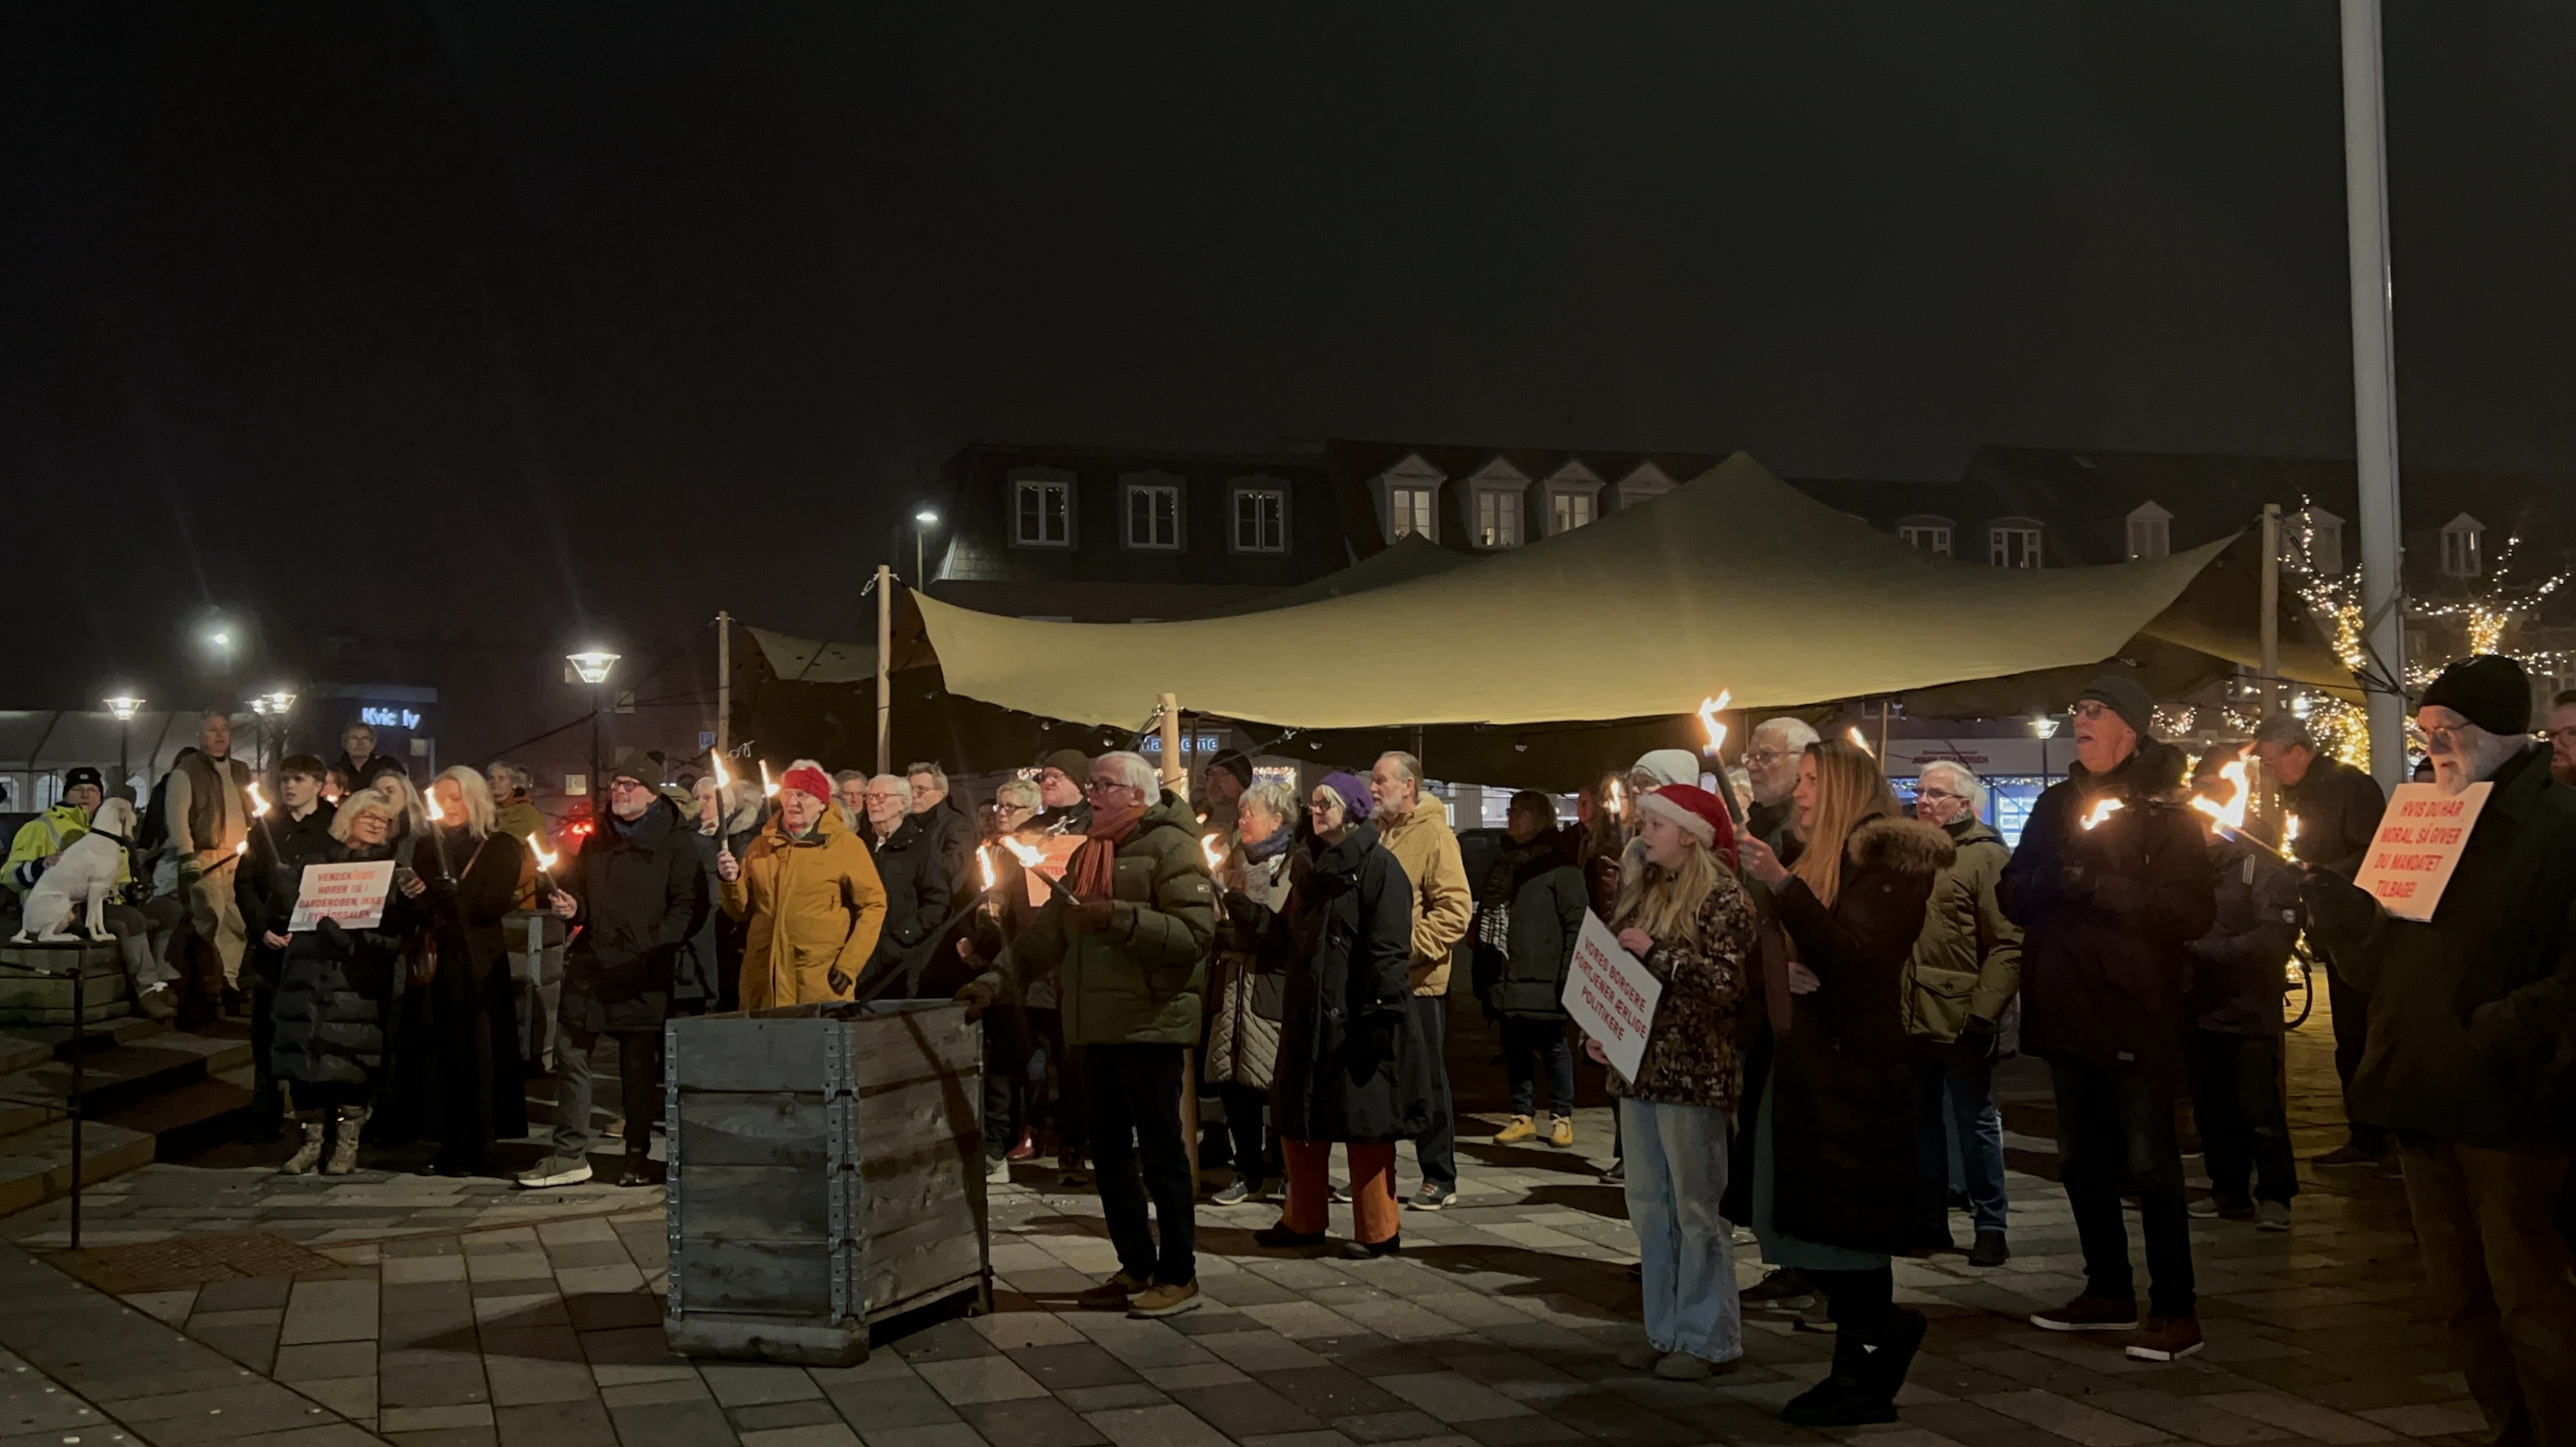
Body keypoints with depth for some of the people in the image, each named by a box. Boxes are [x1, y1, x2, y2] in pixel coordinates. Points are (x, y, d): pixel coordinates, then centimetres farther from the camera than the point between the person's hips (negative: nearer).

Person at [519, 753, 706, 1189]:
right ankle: (569, 1153, 8)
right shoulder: (597, 842, 17)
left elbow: (689, 906, -8)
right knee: (571, 1055, 2)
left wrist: (656, 947, -19)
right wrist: (570, 908, 5)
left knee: (639, 1066, 3)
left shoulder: (676, 842, -1)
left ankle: (638, 1156, 13)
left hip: (642, 972, -5)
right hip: (589, 965, 5)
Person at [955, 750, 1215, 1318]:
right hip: (1098, 1026, 9)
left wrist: (1118, 918, -23)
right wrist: (997, 978, 7)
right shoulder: (1090, 853, 19)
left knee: (1162, 1153, -3)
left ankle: (1179, 1277, 6)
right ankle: (1137, 1270, 23)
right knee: (1110, 1154, 13)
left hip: (1151, 1024, -8)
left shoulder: (1169, 846, -8)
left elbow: (1194, 933, -19)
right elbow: (1048, 931, 18)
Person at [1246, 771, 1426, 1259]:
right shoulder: (1312, 867, 16)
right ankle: (1303, 1221, 27)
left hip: (1356, 1018, -8)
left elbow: (1387, 951, -16)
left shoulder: (1377, 867, -10)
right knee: (1299, 1121, 13)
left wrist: (1377, 1015, -20)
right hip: (1309, 1017, 8)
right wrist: (1247, 911, 3)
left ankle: (1378, 1231, 10)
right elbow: (1287, 940, 17)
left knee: (1363, 1124, -1)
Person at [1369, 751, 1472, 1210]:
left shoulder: (1432, 834, -10)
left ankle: (1440, 1178, 12)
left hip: (1416, 981, -7)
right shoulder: (1374, 832, 12)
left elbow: (1456, 909, -17)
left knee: (1427, 1080, 3)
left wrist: (1410, 947, -22)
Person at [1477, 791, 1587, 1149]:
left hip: (1542, 977, -7)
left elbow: (1577, 920, -10)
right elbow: (1485, 914, 21)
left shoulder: (1558, 863, -5)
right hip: (1506, 976, 7)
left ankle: (1562, 1117, 12)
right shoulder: (1503, 863, 18)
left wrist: (1568, 971, -16)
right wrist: (1483, 972, 11)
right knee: (1514, 1046, 10)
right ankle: (1523, 1115, 19)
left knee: (1552, 1046, 2)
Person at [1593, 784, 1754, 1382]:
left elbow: (1726, 981, -19)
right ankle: (1664, 1328, 22)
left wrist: (1655, 953, -18)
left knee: (1695, 1206, 0)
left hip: (1693, 1072, -7)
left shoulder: (1722, 899, -10)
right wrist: (1596, 1032, 6)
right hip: (1637, 1066, 7)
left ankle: (1708, 1337, 10)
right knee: (1649, 1204, 12)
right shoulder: (1638, 890, 12)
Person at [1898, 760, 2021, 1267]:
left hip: (1960, 1018, -7)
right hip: (1911, 1016, 7)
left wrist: (1984, 1012, -19)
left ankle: (1991, 1226, 11)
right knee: (1922, 1121, 13)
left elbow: (2008, 944, -13)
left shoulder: (1986, 855, -7)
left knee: (1975, 1121, 2)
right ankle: (1929, 1224, 22)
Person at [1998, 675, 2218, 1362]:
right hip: (2067, 1009, 6)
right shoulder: (2056, 804, 13)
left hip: (2137, 1012, -6)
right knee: (2081, 1159, 14)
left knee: (2149, 1163, -4)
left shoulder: (2164, 811, -5)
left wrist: (2100, 886, -21)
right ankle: (2108, 1290, 26)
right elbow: (2013, 894, 10)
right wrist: (2050, 881, -12)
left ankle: (2175, 1310, 3)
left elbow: (2194, 910, -15)